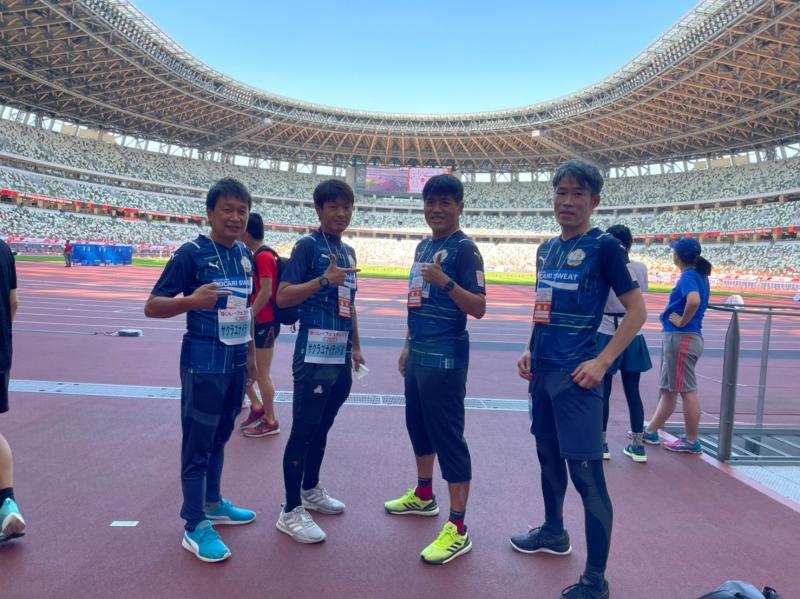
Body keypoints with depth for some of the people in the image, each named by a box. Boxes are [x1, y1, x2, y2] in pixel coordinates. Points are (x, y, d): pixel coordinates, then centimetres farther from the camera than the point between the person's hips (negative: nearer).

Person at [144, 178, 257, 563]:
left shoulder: (246, 255, 7)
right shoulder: (192, 253, -12)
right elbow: (152, 306, -13)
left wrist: (251, 355, 18)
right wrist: (193, 300, -31)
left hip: (236, 362, 6)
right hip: (203, 363, -6)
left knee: (220, 436, 19)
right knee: (197, 443, 3)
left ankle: (213, 503, 35)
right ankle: (195, 527, 14)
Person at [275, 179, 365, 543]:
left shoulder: (349, 252, 16)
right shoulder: (308, 245, -7)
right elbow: (282, 297, -13)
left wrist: (356, 347, 20)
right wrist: (324, 280, -22)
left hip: (341, 356, 8)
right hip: (314, 355, -7)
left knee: (321, 428, 18)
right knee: (303, 431, -1)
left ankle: (311, 491, 34)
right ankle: (291, 512, 9)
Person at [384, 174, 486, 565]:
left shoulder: (463, 249, -12)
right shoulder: (424, 246, 13)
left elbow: (478, 309, -18)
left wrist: (445, 281, -31)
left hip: (445, 359, -9)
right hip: (419, 354, 9)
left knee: (448, 436, -4)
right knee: (418, 425, 20)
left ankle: (458, 529, 6)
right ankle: (423, 496, 40)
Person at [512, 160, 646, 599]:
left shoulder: (604, 246, -8)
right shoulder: (547, 248, 12)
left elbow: (637, 310, -9)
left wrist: (602, 362, -16)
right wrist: (530, 350, 10)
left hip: (576, 374, -7)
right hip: (543, 370, 8)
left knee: (586, 472, -4)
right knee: (548, 455, 20)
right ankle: (553, 532, 40)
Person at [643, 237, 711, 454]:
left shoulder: (688, 276, -14)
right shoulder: (700, 275, 14)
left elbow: (694, 300, -33)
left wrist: (682, 321, -18)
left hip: (681, 338, -10)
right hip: (682, 338, 10)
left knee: (687, 390, -2)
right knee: (668, 390, 15)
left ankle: (691, 442, 7)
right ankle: (651, 431, 25)